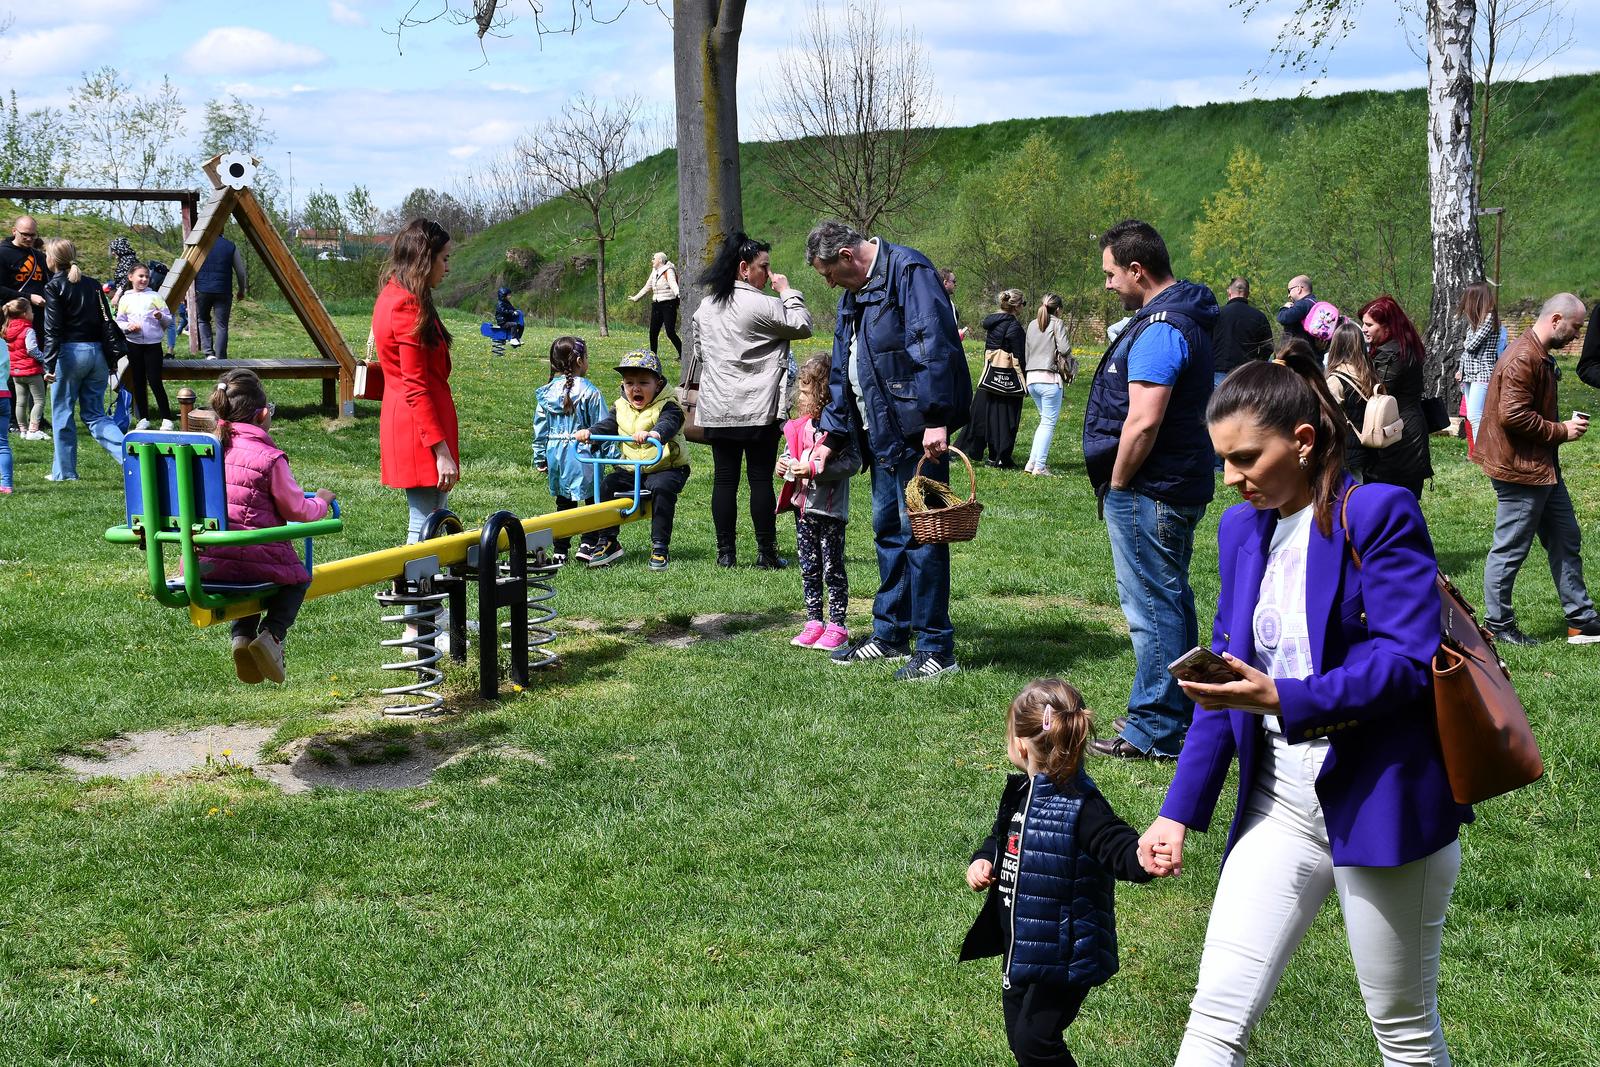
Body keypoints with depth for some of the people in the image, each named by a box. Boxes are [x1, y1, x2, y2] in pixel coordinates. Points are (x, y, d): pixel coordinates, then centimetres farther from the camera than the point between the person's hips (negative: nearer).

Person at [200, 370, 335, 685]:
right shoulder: (269, 458, -11)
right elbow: (297, 510, -2)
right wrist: (321, 501, 21)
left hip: (203, 560, 5)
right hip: (255, 557, -5)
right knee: (297, 578, 22)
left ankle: (242, 635, 16)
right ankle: (271, 634, -2)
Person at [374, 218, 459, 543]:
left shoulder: (392, 296, 15)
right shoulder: (409, 306, -16)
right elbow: (416, 386, -19)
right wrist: (441, 450, -21)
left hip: (401, 417, 10)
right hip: (420, 427, -10)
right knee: (425, 528, -9)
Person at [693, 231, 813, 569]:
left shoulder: (705, 307, 9)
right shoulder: (763, 306, -12)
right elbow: (803, 326, -4)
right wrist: (787, 291, 5)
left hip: (717, 411, 5)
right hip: (759, 411, -5)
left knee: (724, 480, 7)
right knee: (761, 479, 1)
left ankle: (726, 553, 9)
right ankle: (766, 553, 6)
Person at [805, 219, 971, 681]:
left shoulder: (909, 271, -12)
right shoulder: (853, 293, 19)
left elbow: (934, 345, -21)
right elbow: (842, 371, 26)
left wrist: (936, 418, -26)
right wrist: (831, 435, 23)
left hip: (917, 429, -10)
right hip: (881, 432, 10)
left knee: (918, 531, -7)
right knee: (887, 530, 15)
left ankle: (937, 647, 0)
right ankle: (890, 634, 25)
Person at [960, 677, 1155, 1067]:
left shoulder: (1081, 808, -24)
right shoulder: (1019, 792, 4)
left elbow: (1118, 845, -33)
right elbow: (1002, 838, 21)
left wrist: (1143, 859, -56)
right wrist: (982, 860, 1)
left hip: (1063, 956, -9)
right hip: (1020, 948, 9)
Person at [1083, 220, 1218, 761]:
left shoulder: (1158, 329, -20)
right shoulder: (1186, 317, 14)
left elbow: (1143, 422, -27)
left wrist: (1116, 484, -14)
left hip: (1148, 492, -11)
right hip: (1181, 486, 11)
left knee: (1151, 605, -4)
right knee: (1171, 599, 18)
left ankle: (1154, 731, 2)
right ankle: (1177, 713, 29)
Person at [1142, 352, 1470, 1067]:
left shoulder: (1379, 513, -12)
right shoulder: (1242, 527, 8)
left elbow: (1408, 660, -19)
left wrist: (1282, 700, -30)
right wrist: (1180, 812, 5)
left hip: (1383, 806, -6)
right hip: (1281, 806, 6)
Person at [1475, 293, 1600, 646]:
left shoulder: (1540, 356, 14)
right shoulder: (1523, 359, -20)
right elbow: (1512, 415, -27)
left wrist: (1563, 426, 7)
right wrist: (1562, 431, -17)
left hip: (1543, 468, 11)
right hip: (1520, 470, -11)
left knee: (1566, 542, 14)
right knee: (1510, 551, 0)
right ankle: (1498, 625, 11)